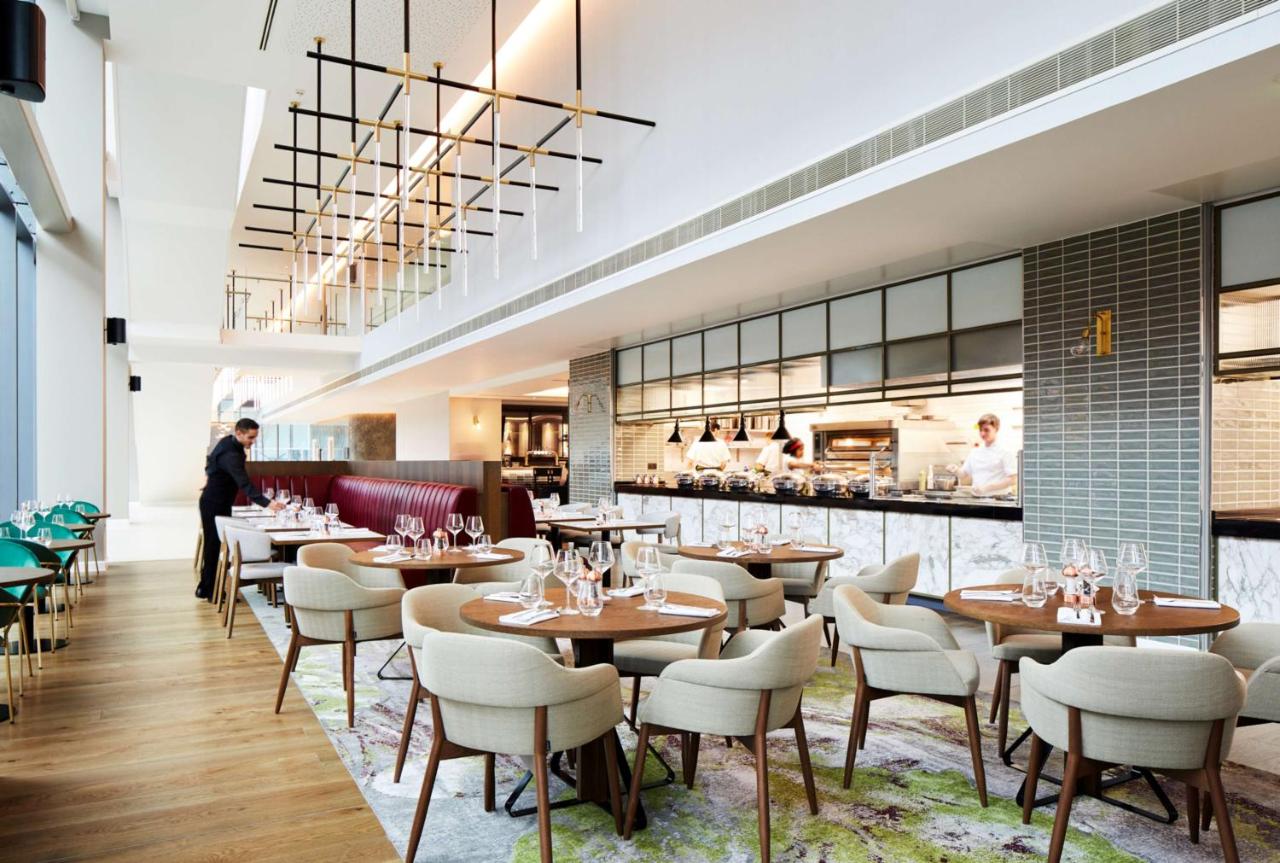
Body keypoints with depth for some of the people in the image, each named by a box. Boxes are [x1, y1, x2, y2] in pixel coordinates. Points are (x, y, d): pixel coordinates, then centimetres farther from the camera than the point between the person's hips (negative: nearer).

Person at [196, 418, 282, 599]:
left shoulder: (227, 441, 1)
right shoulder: (231, 454, -30)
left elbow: (210, 458, 20)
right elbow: (245, 484, -39)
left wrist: (210, 476, 34)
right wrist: (267, 503, -47)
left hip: (219, 503, 10)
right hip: (214, 505, -10)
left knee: (213, 544, 14)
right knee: (214, 545, -3)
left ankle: (205, 588, 23)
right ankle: (209, 590, 5)